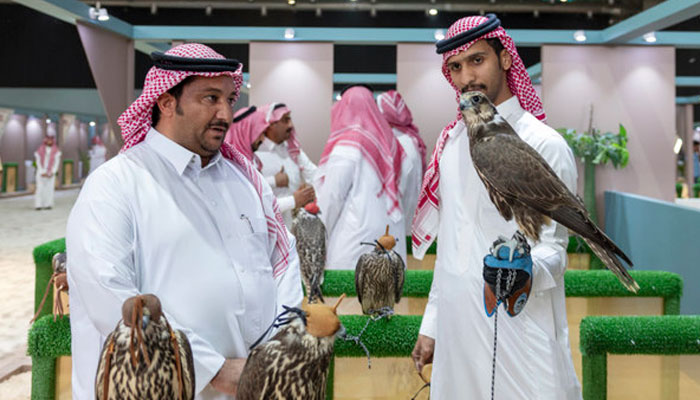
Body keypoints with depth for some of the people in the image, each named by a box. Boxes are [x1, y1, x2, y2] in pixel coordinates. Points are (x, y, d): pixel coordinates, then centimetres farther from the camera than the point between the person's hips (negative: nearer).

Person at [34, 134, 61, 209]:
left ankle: (48, 204, 1)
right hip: (41, 172, -1)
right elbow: (38, 162, 0)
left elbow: (57, 162, 1)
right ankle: (38, 205, -8)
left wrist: (52, 172, -8)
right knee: (40, 188, -8)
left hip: (51, 173, 1)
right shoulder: (40, 150, -1)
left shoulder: (56, 151, 1)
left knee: (50, 188, -4)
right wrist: (42, 172, -8)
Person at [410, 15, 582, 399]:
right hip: (455, 328, 6)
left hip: (520, 329, -5)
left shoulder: (544, 144, -9)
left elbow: (553, 246, -9)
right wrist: (430, 325, 15)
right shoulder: (451, 143, 11)